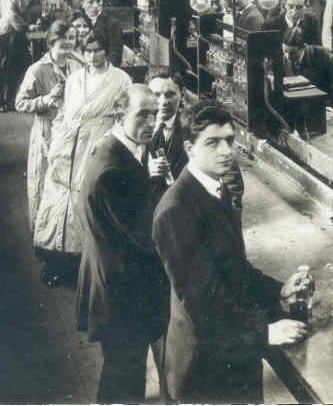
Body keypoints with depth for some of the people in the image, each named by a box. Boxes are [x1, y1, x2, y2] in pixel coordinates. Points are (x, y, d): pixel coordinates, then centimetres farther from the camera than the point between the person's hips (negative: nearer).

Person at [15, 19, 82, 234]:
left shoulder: (77, 67, 3)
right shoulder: (37, 70, -12)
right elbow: (20, 103, -10)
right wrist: (44, 100, -23)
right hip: (47, 135, -4)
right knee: (44, 184, 4)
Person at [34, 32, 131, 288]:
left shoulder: (120, 79, 3)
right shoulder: (74, 79, 16)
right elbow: (63, 114, 17)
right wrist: (55, 143, 6)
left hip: (98, 149, -4)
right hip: (67, 147, 4)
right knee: (58, 199, 0)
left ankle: (81, 265, 3)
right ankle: (56, 264, 8)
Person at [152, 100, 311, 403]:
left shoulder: (218, 190, 4)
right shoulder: (176, 211, -25)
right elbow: (200, 299, -24)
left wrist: (277, 290, 2)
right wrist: (263, 332, -22)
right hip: (207, 360, -8)